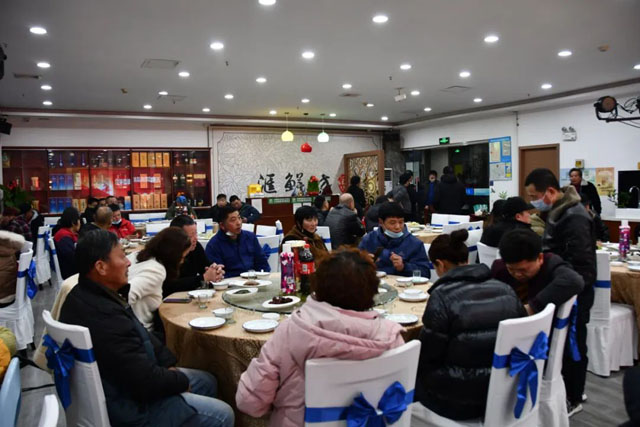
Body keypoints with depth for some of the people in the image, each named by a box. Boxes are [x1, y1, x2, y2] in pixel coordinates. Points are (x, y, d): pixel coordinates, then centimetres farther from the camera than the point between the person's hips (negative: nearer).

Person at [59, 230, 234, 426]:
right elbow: (148, 381, -29)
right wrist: (182, 380, -10)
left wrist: (168, 364, -2)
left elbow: (140, 335, 8)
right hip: (127, 405, -10)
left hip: (120, 383, 10)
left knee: (207, 381, 19)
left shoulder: (85, 295, -1)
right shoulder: (105, 316, -34)